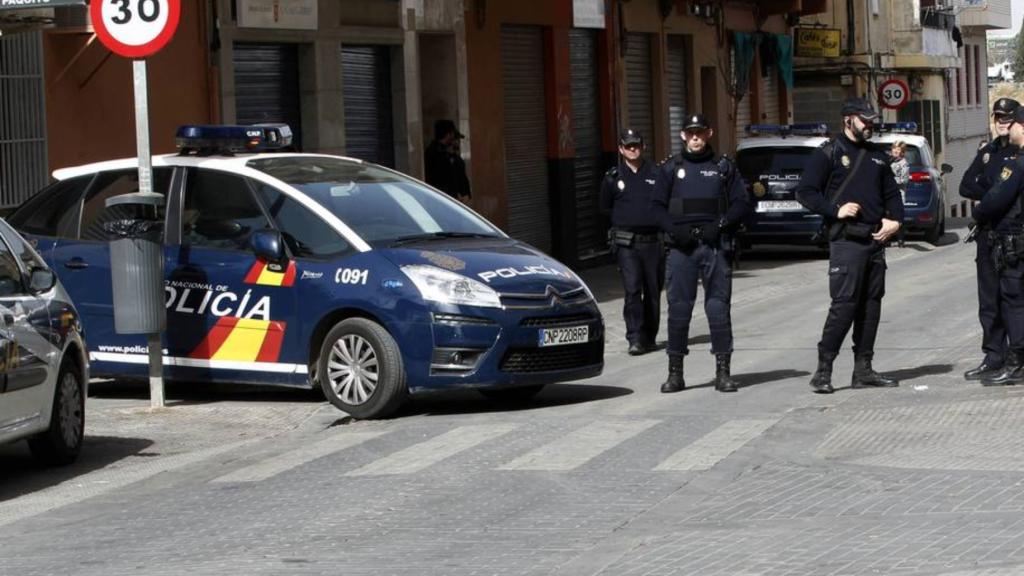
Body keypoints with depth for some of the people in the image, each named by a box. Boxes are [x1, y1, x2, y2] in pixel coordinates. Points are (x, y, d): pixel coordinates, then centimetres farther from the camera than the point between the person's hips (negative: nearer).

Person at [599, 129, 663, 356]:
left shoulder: (655, 174, 5)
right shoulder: (613, 178, 6)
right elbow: (604, 208, 16)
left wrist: (655, 219, -2)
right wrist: (626, 218, 10)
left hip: (652, 241, 1)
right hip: (626, 243, -1)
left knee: (653, 290, 7)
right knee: (632, 289, -12)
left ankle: (649, 337, 19)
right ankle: (635, 339, -14)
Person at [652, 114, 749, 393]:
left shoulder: (723, 168, 11)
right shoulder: (671, 168, 12)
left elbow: (740, 203, 8)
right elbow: (657, 205, 9)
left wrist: (720, 225, -9)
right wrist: (675, 229, -9)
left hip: (715, 244, 0)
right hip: (681, 246, 0)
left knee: (718, 307, -2)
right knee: (678, 307, -2)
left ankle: (723, 371, 4)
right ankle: (675, 372, 4)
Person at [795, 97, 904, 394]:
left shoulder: (876, 156, 18)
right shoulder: (828, 153, -1)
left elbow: (892, 193, 25)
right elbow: (805, 192, -5)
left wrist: (895, 219, 7)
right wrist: (836, 210, -15)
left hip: (875, 240, 7)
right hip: (846, 241, -7)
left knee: (871, 304, 7)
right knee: (844, 303, -13)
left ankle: (863, 369, 13)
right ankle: (823, 371, -8)